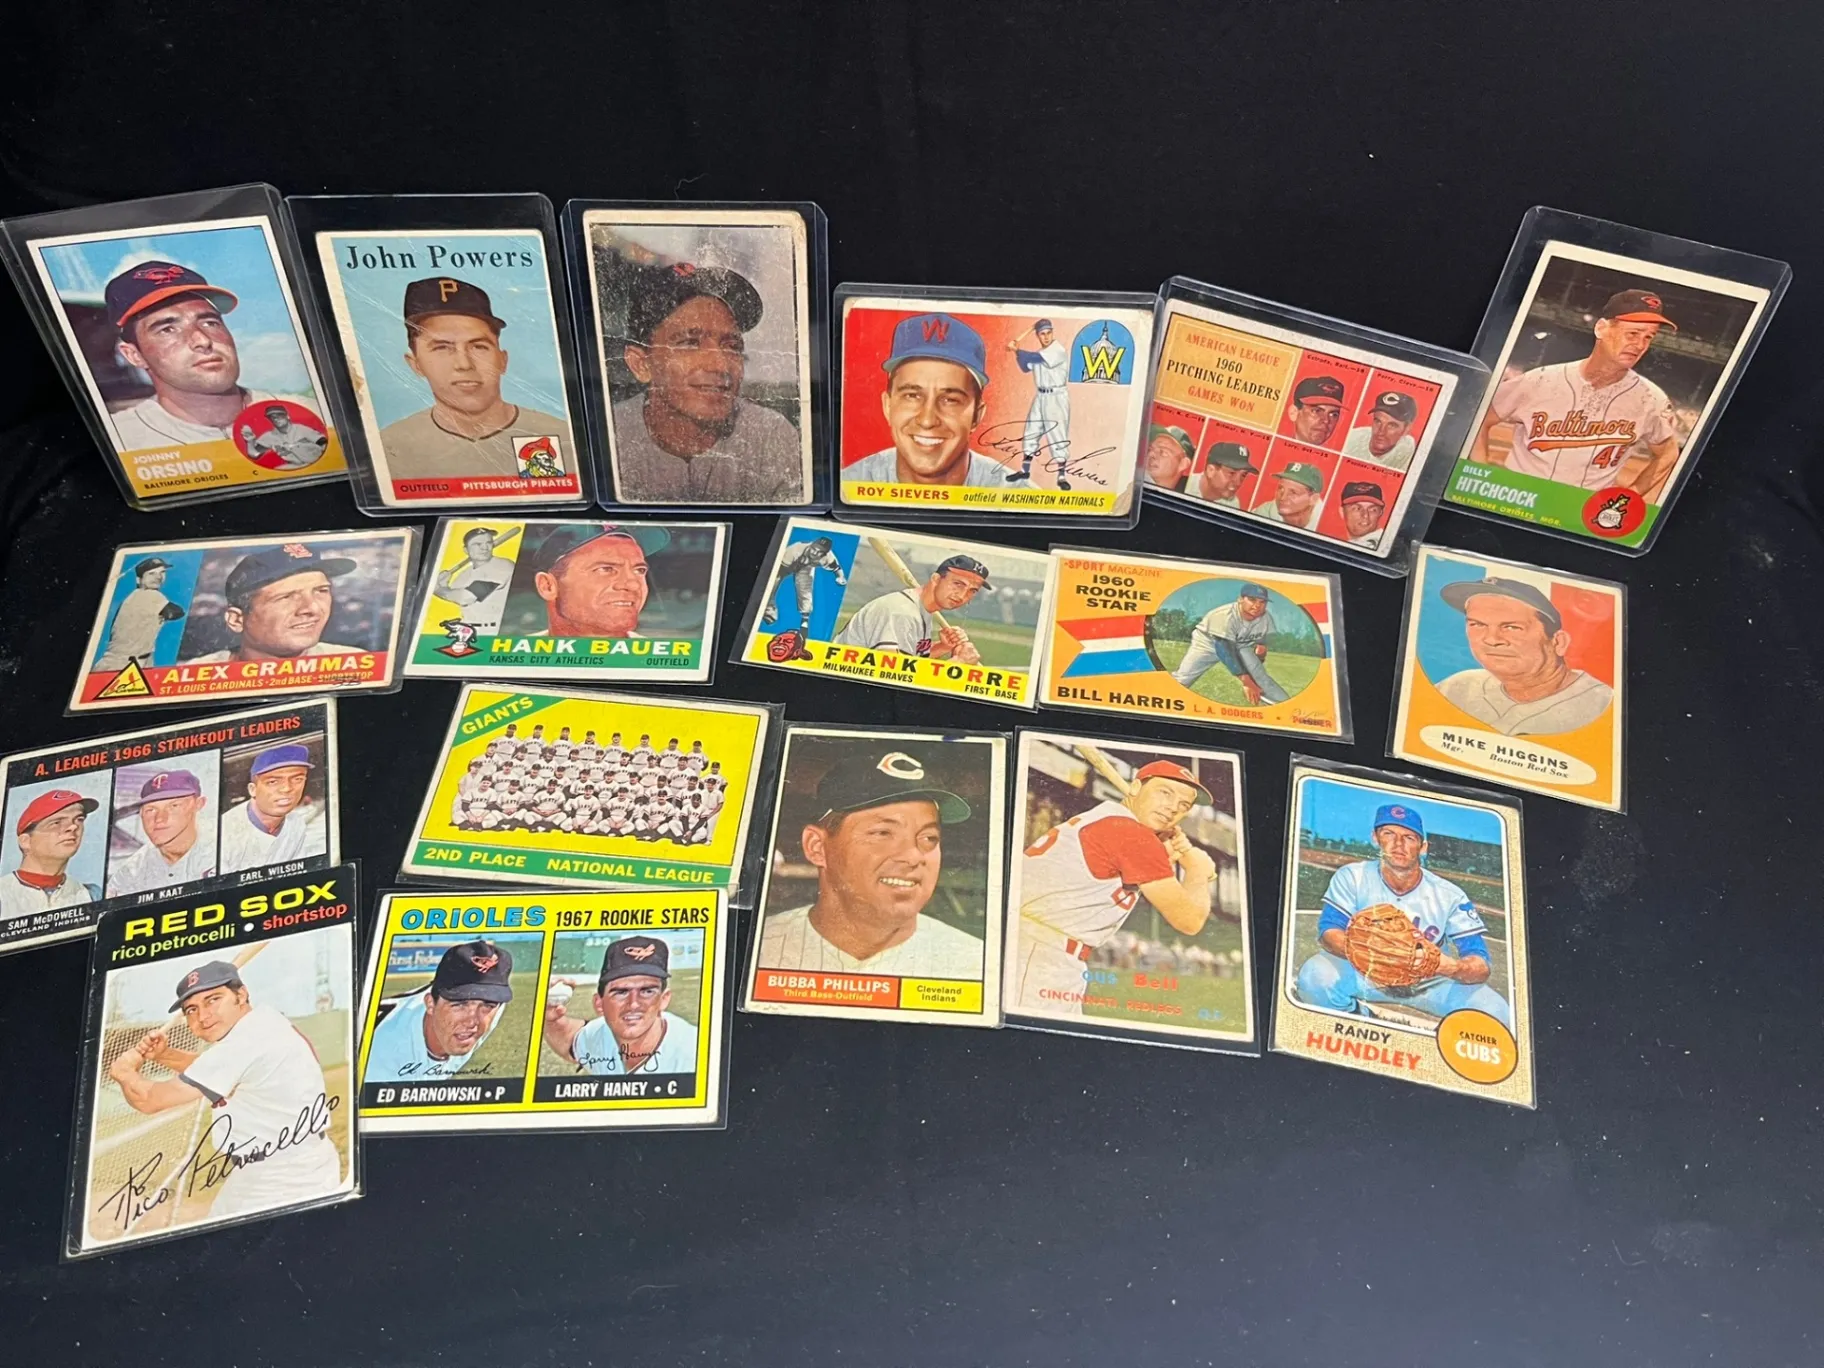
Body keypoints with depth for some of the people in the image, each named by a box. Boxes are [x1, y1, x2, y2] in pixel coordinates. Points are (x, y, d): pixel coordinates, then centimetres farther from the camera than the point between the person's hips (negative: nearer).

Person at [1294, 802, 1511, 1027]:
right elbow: (1328, 932, -22)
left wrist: (1447, 965, -46)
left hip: (1429, 982, 0)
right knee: (1315, 975, -31)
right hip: (1361, 974, 0)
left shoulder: (1449, 896, -14)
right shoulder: (1352, 877, -12)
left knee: (1493, 1010, -23)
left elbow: (1481, 968, -21)